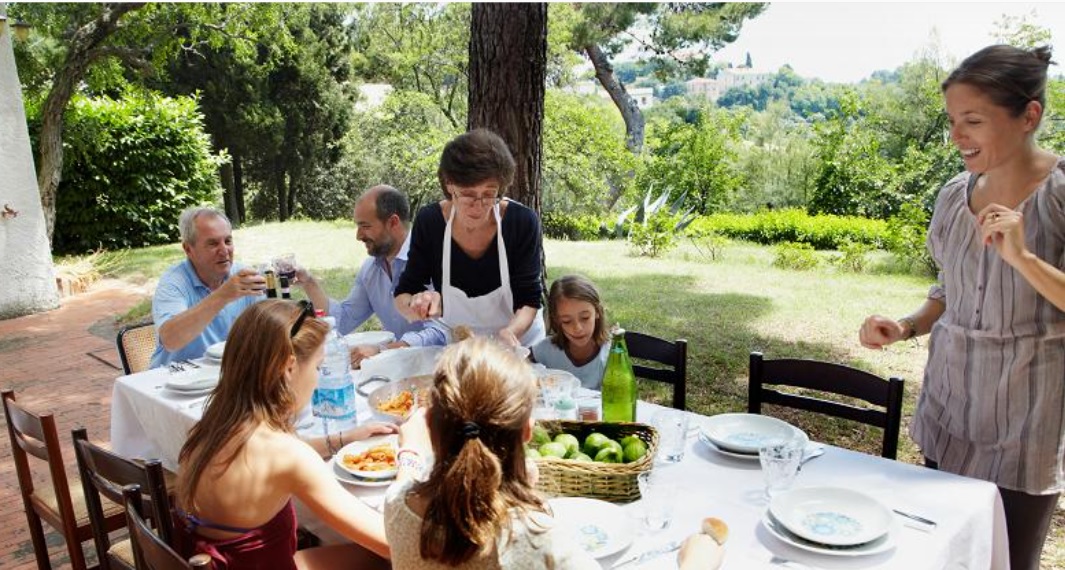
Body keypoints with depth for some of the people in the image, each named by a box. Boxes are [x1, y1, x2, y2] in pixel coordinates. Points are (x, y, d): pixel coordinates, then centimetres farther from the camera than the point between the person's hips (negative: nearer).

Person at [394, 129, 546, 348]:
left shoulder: (523, 223, -15)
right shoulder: (428, 222, -11)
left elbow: (528, 301, -13)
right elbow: (402, 296, -7)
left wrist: (510, 332, -32)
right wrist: (416, 305, -29)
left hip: (518, 344, 1)